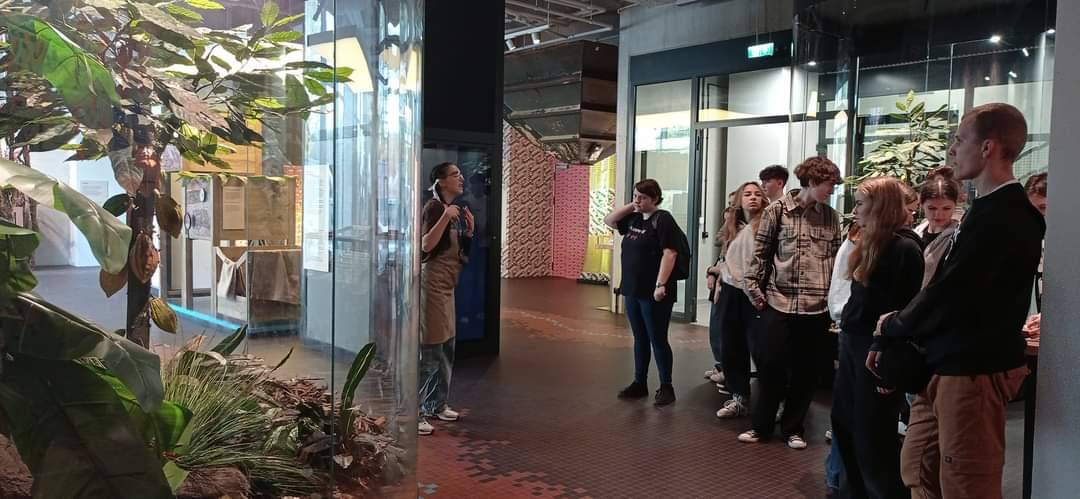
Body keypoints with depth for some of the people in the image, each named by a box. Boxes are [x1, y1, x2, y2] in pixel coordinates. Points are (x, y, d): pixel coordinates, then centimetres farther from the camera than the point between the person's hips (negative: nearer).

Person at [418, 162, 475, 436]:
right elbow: (426, 245, -23)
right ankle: (414, 412, -3)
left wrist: (469, 231, 5)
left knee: (446, 351, 15)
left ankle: (437, 404, 26)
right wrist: (445, 217, -30)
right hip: (431, 284, -9)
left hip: (446, 286, 9)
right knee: (429, 352, -9)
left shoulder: (454, 210, 15)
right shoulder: (434, 207, -11)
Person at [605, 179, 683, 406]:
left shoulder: (663, 219, -11)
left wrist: (661, 285, -26)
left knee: (658, 339, 0)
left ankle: (666, 387, 11)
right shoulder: (634, 218, 11)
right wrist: (630, 207, 8)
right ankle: (639, 383, 25)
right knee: (640, 339, 15)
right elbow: (609, 221, 21)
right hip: (632, 289, 8)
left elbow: (669, 253, -19)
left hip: (653, 292, -8)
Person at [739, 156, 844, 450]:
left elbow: (836, 257, 11)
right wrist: (754, 288, -4)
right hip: (779, 303, -3)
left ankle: (793, 428, 25)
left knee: (806, 373, 9)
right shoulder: (778, 210, -2)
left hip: (817, 307, 3)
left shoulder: (831, 216, 8)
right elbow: (760, 253, 0)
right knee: (771, 368, 4)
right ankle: (761, 426, 22)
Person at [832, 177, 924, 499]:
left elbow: (906, 308, -19)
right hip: (854, 343, 9)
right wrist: (847, 329, 15)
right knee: (843, 424, 16)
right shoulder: (870, 244, 13)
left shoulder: (905, 248, -15)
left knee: (872, 437, 0)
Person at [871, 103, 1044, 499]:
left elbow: (948, 296, -22)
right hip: (948, 367, 10)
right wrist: (899, 330, 8)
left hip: (971, 373, -10)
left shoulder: (1003, 217, -20)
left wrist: (892, 325, -4)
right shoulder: (990, 211, 14)